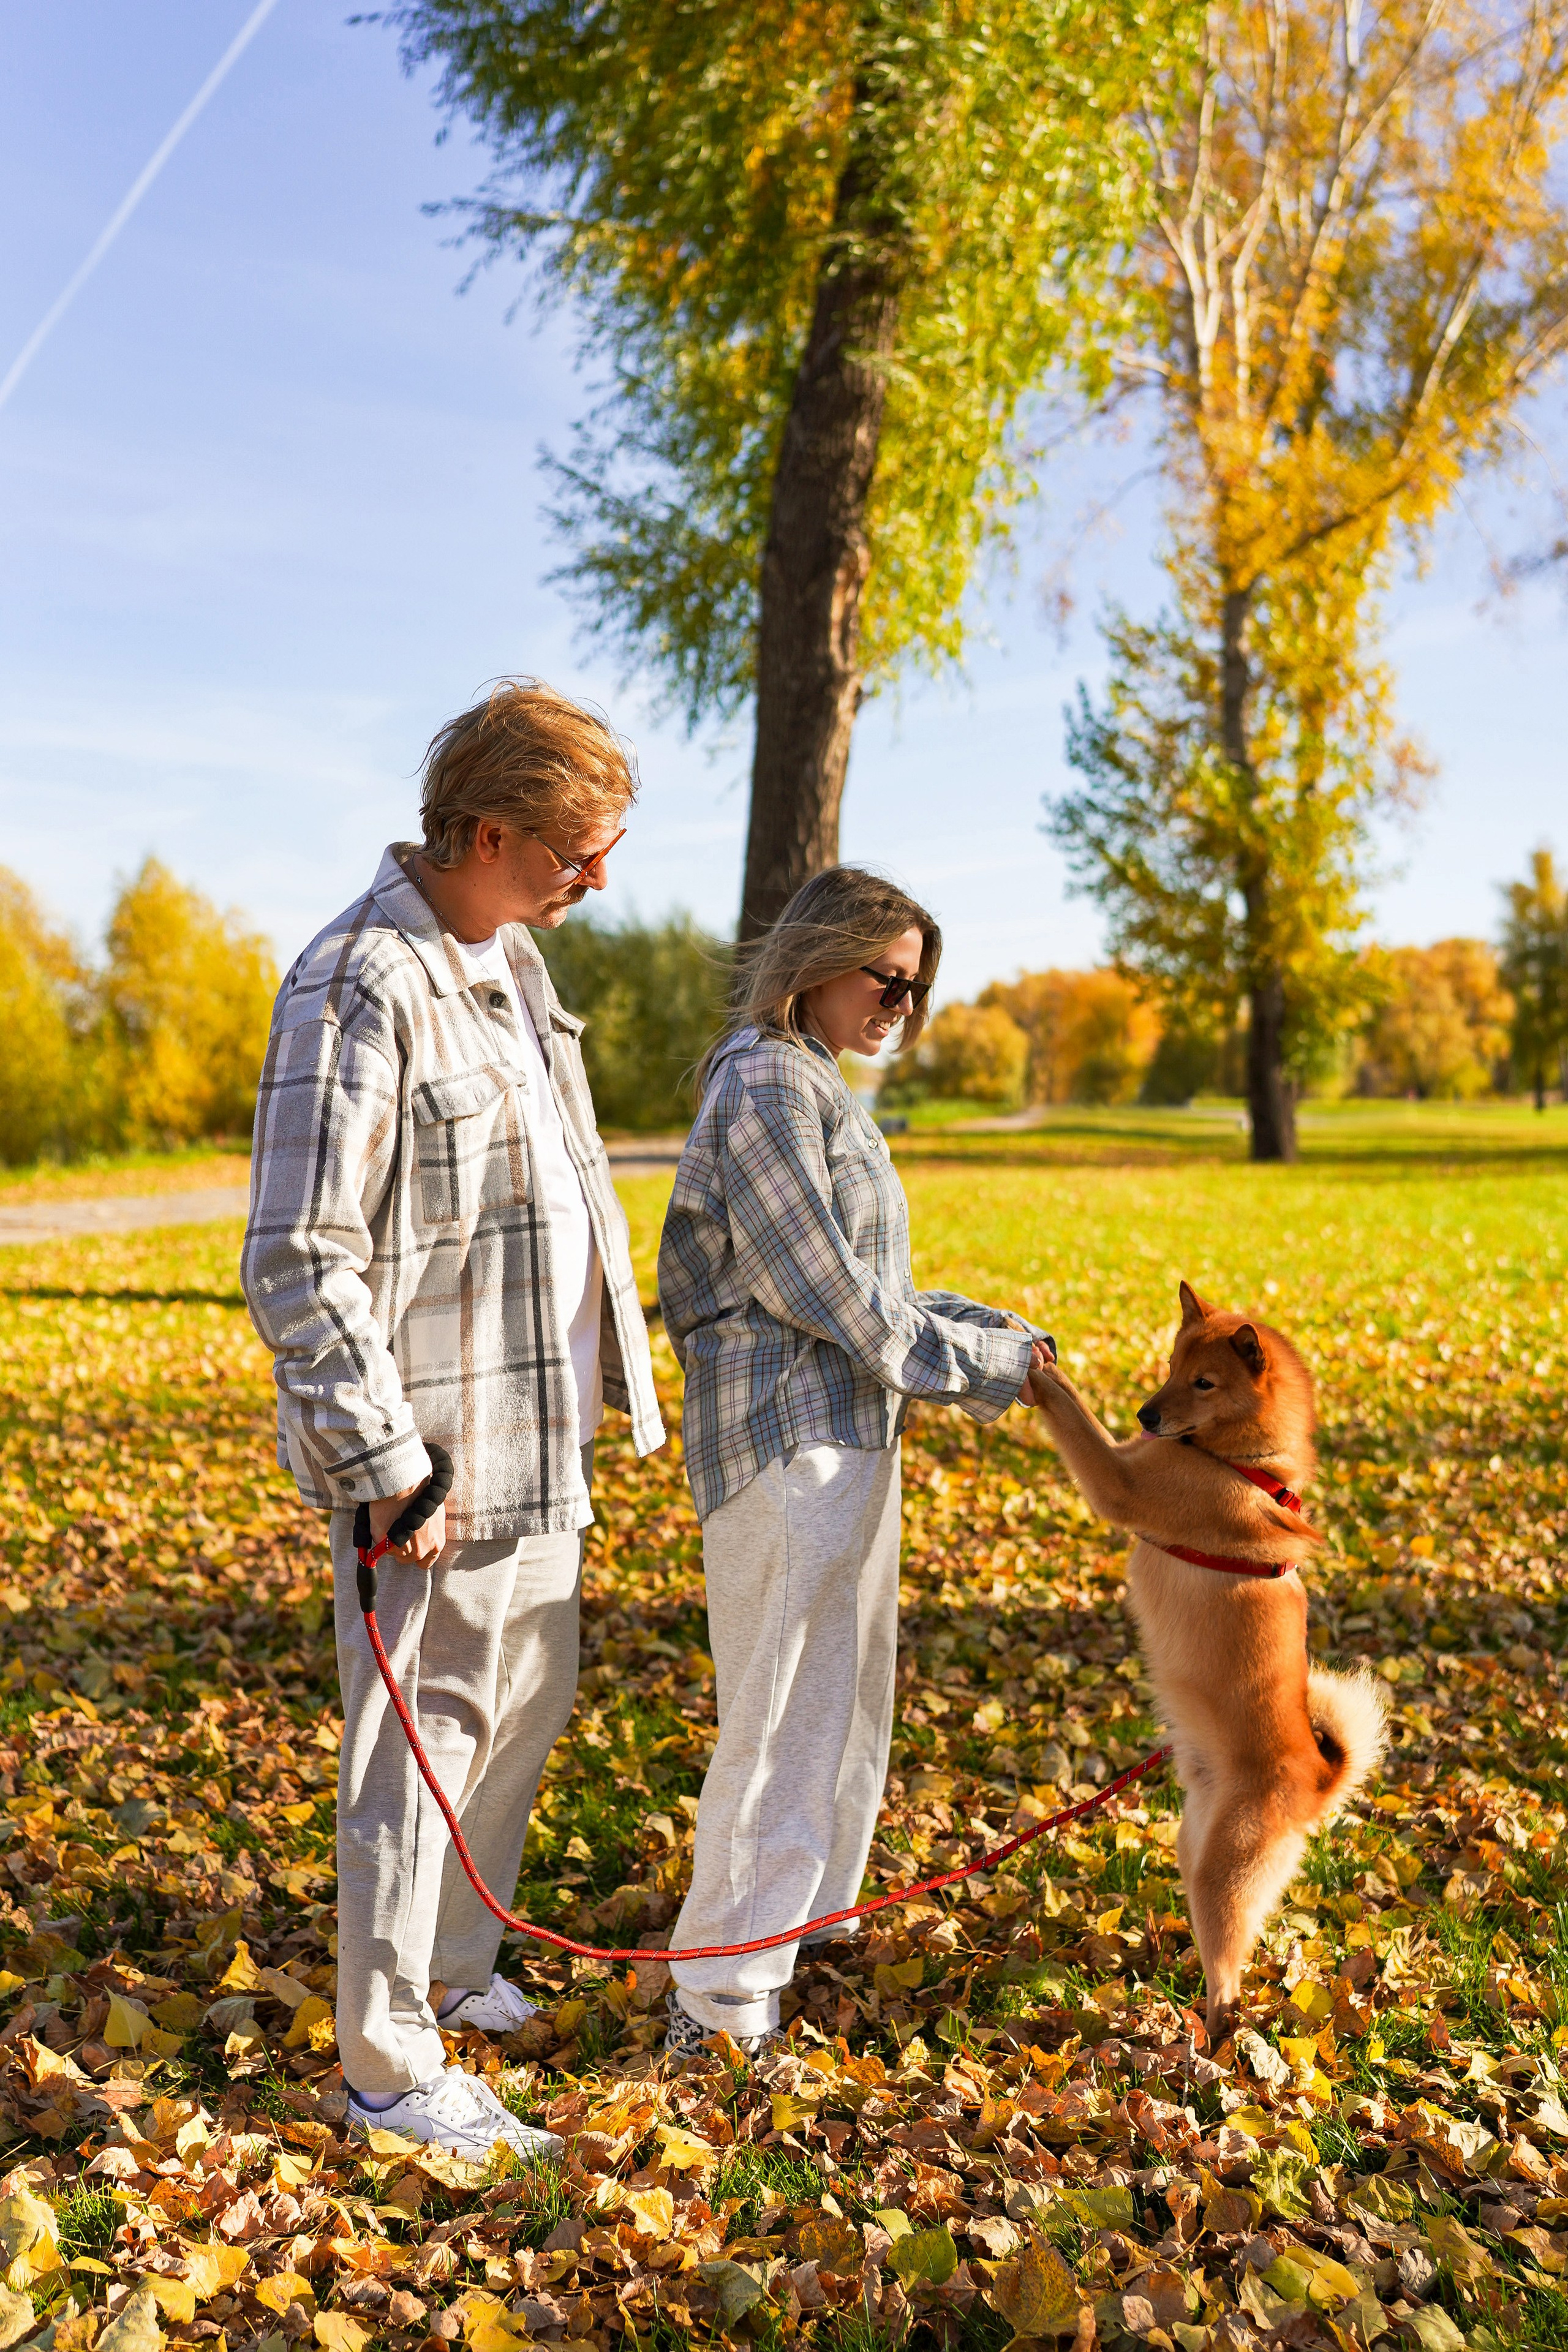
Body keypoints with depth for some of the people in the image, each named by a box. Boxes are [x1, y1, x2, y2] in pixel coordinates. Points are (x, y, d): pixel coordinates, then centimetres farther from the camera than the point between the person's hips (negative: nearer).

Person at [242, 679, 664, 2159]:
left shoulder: (512, 962, 9)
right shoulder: (361, 989, -20)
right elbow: (298, 1263, -22)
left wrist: (606, 1377, 17)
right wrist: (386, 1468, -20)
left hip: (541, 1440, 9)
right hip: (439, 1456, -9)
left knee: (528, 1711, 22)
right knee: (422, 1746, 4)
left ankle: (456, 1969, 43)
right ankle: (389, 2066, 23)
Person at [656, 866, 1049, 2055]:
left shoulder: (815, 1087, 17)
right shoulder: (768, 1086, -14)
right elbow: (828, 1294, -17)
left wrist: (994, 1331, 6)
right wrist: (980, 1364, -9)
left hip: (840, 1437, 10)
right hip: (793, 1435, -10)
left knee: (836, 1706, 19)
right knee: (789, 1719, -2)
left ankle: (766, 1934, 35)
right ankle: (722, 2001, 13)